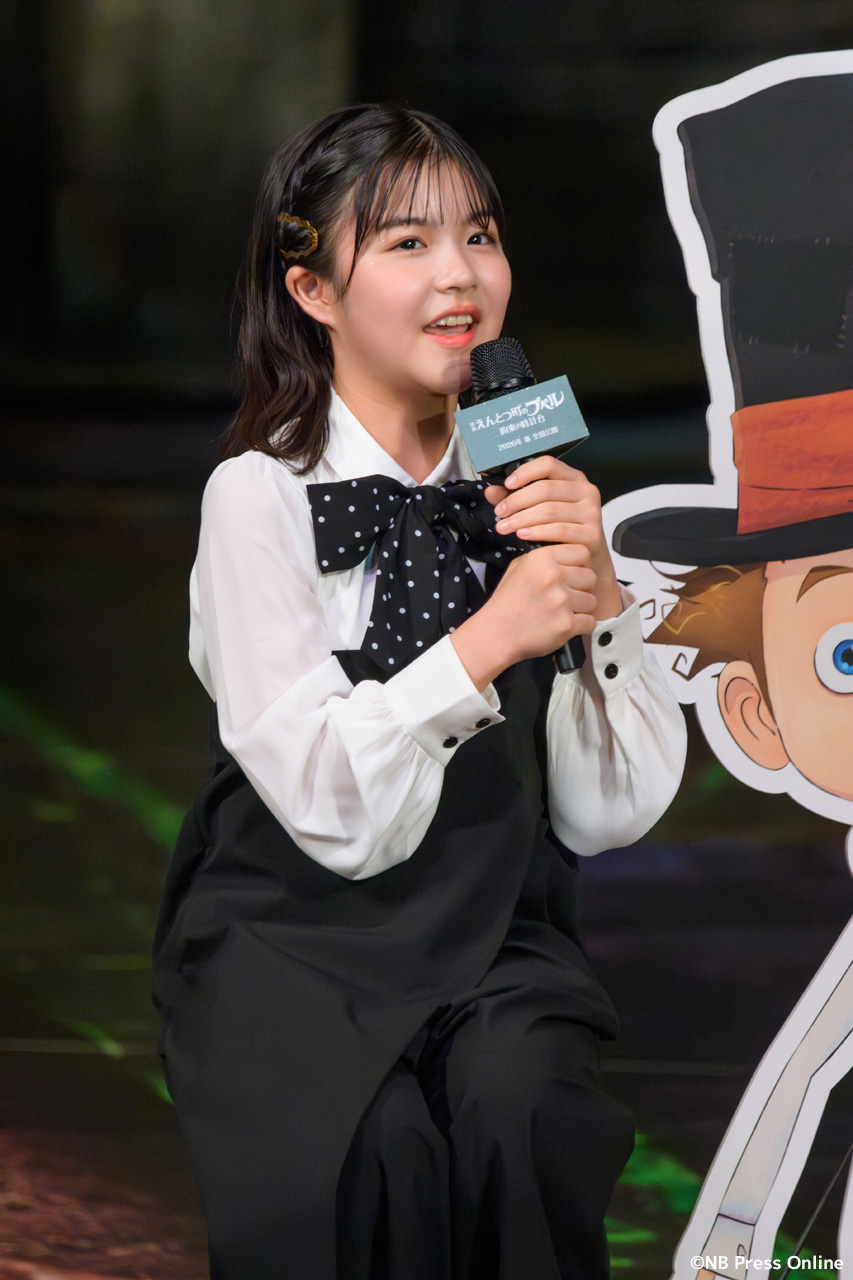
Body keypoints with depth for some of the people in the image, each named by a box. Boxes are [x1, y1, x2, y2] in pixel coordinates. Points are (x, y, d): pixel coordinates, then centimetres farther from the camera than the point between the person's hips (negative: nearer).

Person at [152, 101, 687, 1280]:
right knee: (375, 1150, -32)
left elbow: (612, 812, 4)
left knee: (525, 1112, -28)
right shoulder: (260, 495, -7)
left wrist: (598, 599, -9)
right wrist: (489, 641, -20)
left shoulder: (525, 486, 7)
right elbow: (329, 805, -16)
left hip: (491, 920, 4)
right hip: (295, 926, -3)